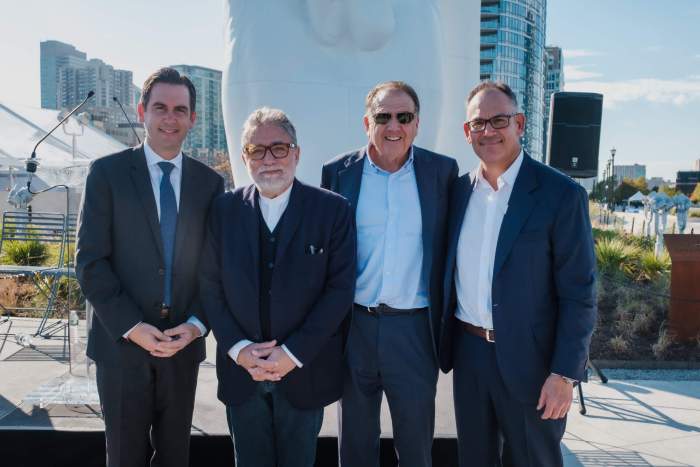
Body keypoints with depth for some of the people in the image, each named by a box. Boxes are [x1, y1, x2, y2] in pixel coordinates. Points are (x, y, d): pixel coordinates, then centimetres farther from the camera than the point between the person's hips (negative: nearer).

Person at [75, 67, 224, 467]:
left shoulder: (211, 182, 4)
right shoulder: (107, 173, -3)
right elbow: (90, 261, -6)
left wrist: (197, 324, -8)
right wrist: (131, 326, -13)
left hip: (184, 342, 2)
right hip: (122, 342, -2)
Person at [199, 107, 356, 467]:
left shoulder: (332, 210, -7)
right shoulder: (224, 210, 1)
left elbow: (340, 288, -10)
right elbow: (210, 287, 1)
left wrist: (293, 354, -14)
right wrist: (239, 349, -10)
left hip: (305, 372, -1)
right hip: (241, 370, 2)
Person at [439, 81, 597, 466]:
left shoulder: (561, 195, -11)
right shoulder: (458, 190, 4)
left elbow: (578, 294, -11)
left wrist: (564, 374, -14)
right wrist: (444, 342, 9)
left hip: (528, 359, -4)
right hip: (468, 352, 5)